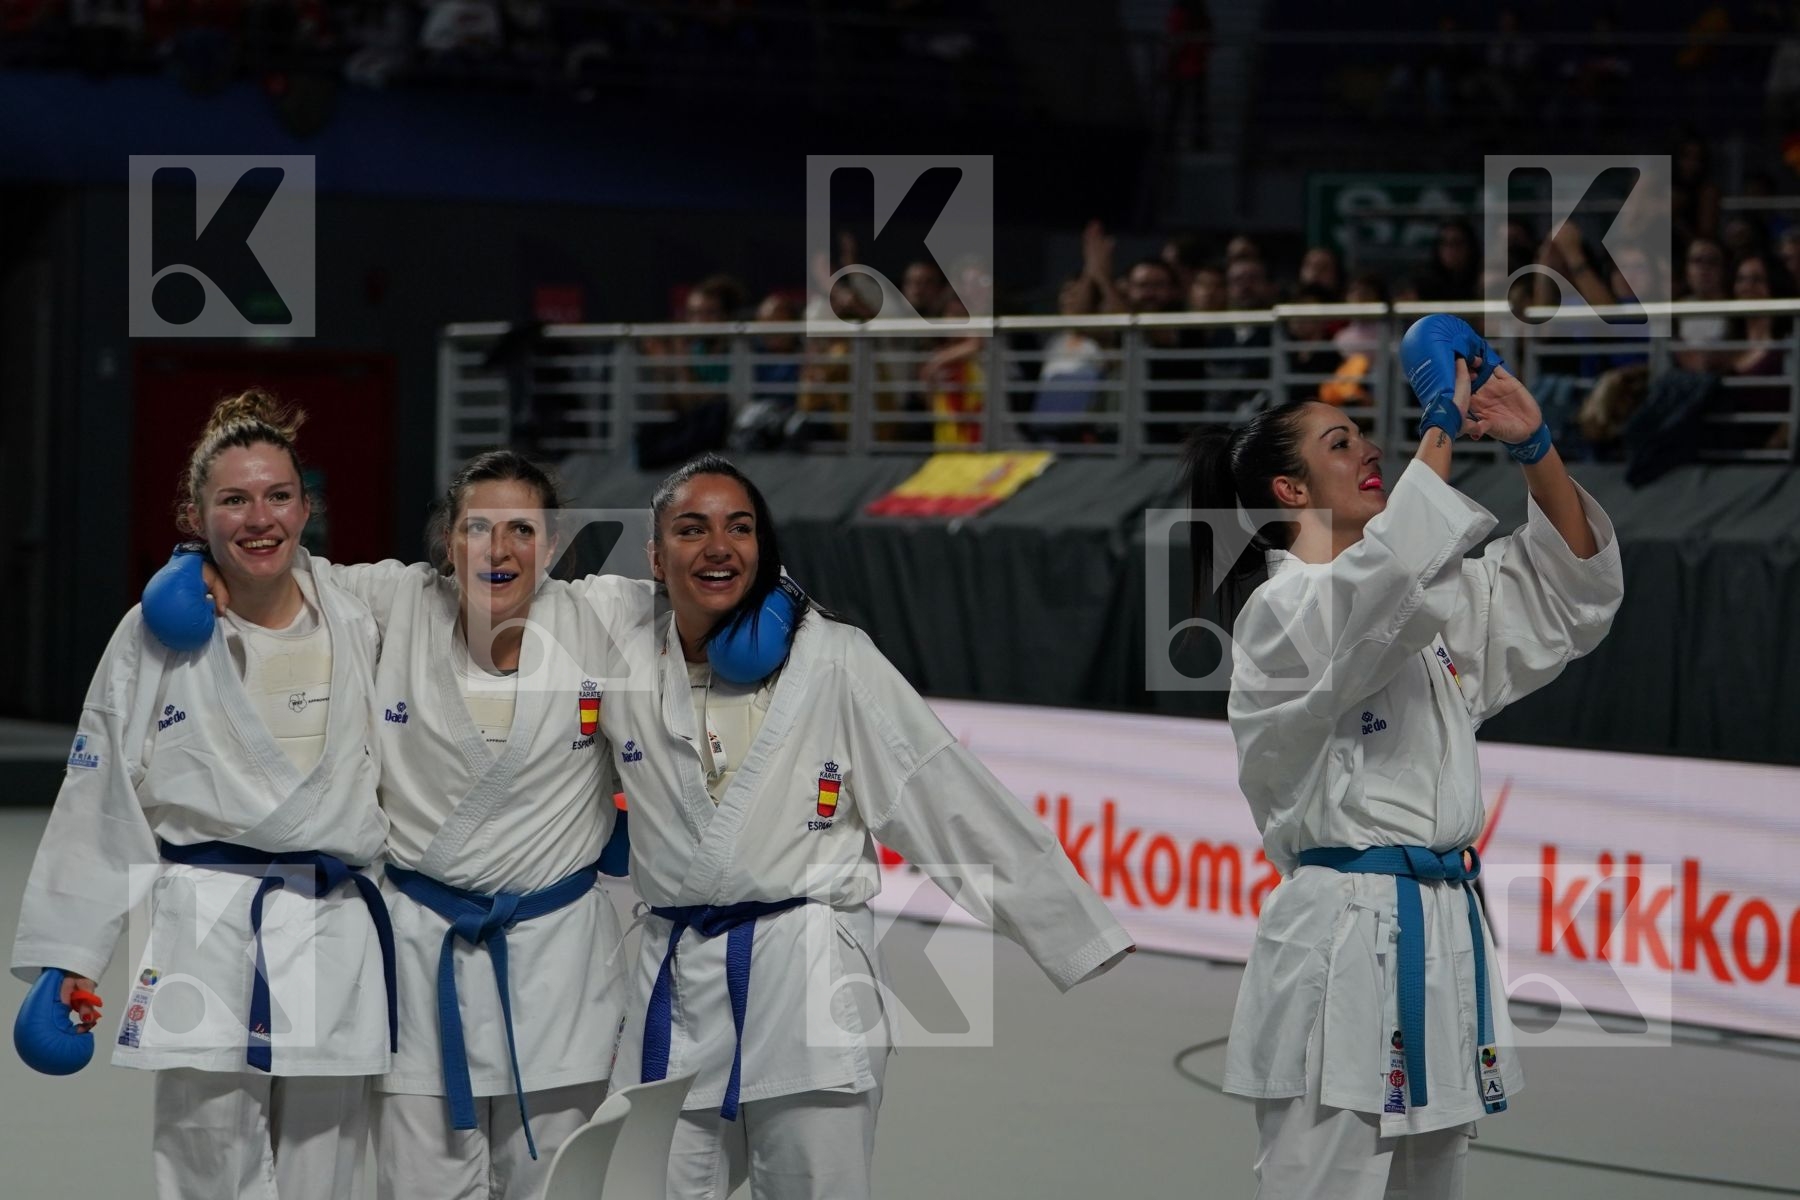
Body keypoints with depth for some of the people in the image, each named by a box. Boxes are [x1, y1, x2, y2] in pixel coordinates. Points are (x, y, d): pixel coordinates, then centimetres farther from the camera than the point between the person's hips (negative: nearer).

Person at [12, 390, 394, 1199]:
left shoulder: (358, 630, 4)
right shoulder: (156, 637, -2)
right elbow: (99, 805, 2)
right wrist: (69, 957, 0)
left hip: (337, 944, 2)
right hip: (205, 942, -2)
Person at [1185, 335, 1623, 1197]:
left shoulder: (1431, 607, 17)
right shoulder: (1283, 611, -8)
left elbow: (1568, 598, 17)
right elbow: (1393, 579, -27)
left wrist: (1535, 448, 4)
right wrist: (1441, 429, -17)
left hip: (1442, 932, 8)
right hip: (1342, 940, -8)